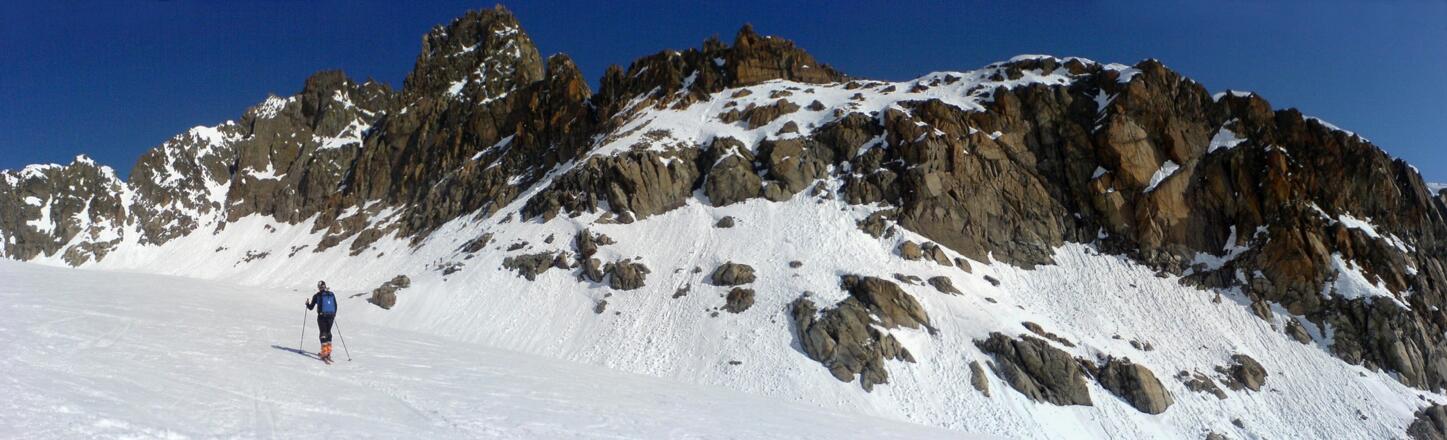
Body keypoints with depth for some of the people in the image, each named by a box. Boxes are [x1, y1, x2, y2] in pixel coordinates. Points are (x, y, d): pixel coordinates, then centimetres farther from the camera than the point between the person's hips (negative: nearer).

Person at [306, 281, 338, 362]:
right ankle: (328, 353, 15)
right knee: (328, 333, 16)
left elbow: (310, 307, 6)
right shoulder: (332, 294, 7)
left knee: (323, 334, 2)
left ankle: (325, 354, -7)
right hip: (330, 316, 3)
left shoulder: (316, 296, -1)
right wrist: (334, 315, 26)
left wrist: (307, 303, 26)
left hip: (322, 317, -3)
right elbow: (335, 306, 12)